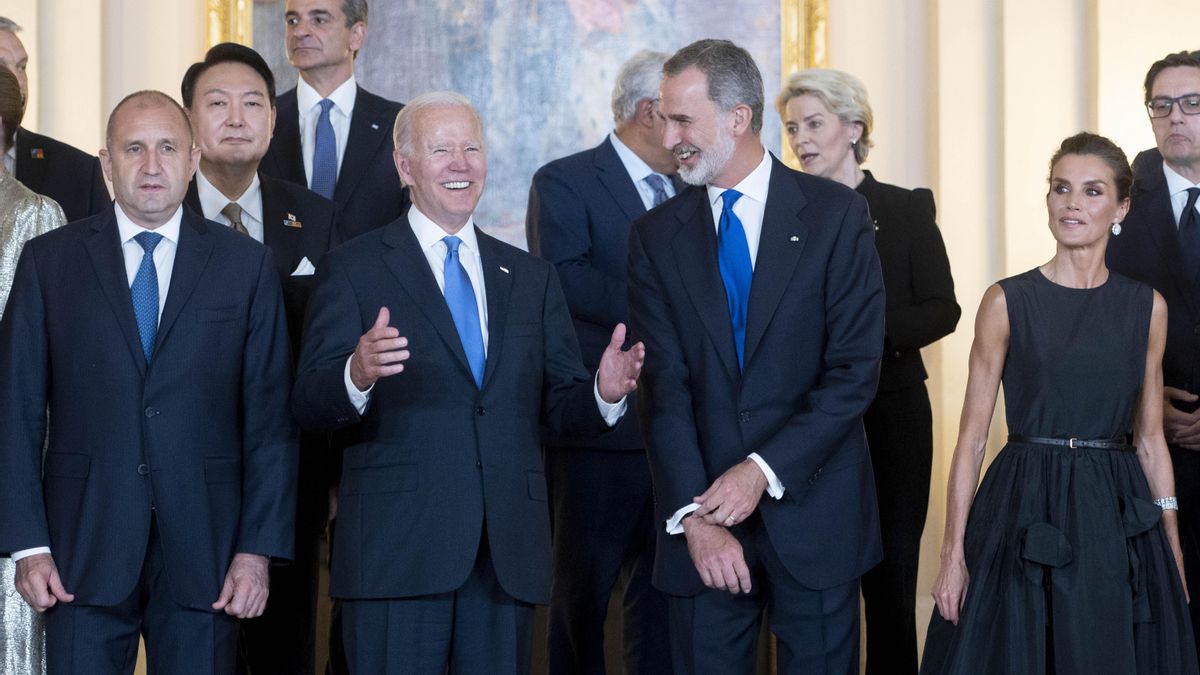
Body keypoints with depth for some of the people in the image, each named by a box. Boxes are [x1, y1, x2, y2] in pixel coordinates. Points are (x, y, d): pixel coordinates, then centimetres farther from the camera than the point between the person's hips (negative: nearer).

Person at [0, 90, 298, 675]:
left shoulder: (246, 265, 6)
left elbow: (269, 417, 3)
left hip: (202, 550, 0)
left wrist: (259, 547, -3)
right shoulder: (49, 260, 6)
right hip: (84, 550, 0)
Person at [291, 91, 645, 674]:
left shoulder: (532, 277, 17)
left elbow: (559, 408, 13)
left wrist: (605, 393, -9)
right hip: (398, 552, -3)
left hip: (510, 554, 4)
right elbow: (310, 407, -5)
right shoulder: (353, 269, 4)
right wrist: (357, 375, -27)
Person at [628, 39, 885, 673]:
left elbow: (855, 370, -7)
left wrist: (762, 470, -15)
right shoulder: (657, 235, 5)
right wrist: (693, 514, -12)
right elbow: (664, 387, -1)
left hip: (812, 511, -2)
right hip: (699, 514, 2)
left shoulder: (836, 214, -2)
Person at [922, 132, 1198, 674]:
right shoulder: (1007, 301, -1)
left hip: (1119, 517, 2)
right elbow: (972, 436, -1)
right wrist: (953, 553, -6)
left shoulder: (1147, 308, 7)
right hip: (1026, 509, -2)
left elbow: (1149, 440, 10)